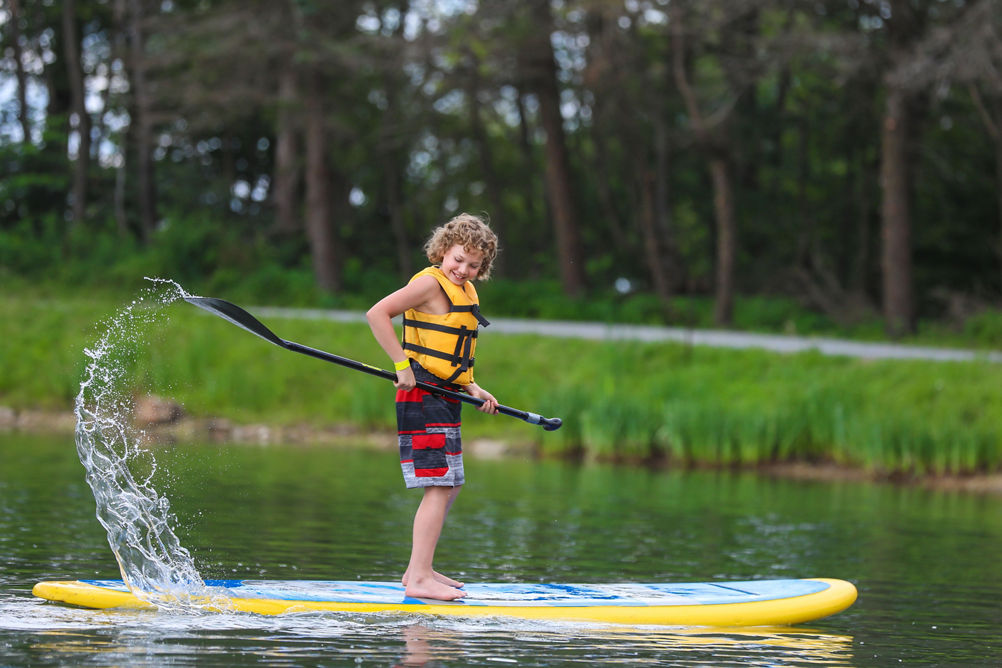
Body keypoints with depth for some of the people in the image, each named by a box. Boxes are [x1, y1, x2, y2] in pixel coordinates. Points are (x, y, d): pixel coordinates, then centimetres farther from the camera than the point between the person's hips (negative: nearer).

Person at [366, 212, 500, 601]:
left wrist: (472, 388, 13)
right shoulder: (431, 283, -11)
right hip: (423, 394, -10)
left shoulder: (466, 292, 17)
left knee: (449, 487, 14)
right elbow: (377, 314, -19)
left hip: (446, 397, 10)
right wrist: (402, 365, -21)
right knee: (439, 487, -14)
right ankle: (419, 577, -16)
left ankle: (419, 569, 20)